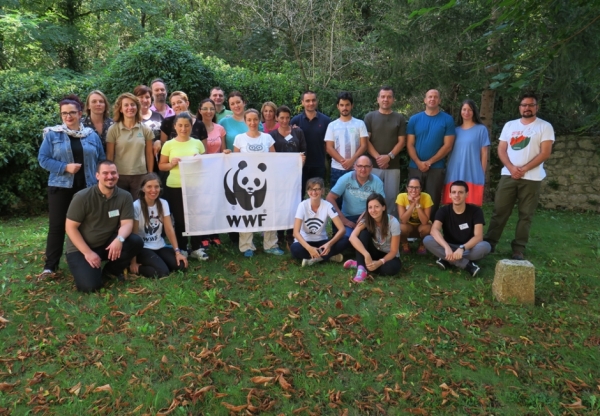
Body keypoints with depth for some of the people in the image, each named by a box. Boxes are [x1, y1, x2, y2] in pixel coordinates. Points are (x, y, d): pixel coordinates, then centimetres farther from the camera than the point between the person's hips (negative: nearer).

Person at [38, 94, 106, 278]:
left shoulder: (92, 135, 7)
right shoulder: (52, 134, 0)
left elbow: (102, 160, 9)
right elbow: (43, 159, -4)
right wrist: (65, 167, -17)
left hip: (87, 186, 2)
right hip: (60, 186, -2)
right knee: (57, 225, 1)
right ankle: (50, 265, 10)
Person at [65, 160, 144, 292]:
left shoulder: (125, 197, -9)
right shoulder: (82, 197, -16)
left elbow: (127, 223, -13)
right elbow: (70, 227, -13)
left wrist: (119, 239, -37)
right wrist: (88, 252, -20)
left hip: (108, 244, 3)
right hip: (81, 248, -3)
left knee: (136, 242, -24)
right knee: (90, 285, -24)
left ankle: (112, 270, 3)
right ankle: (89, 270, 14)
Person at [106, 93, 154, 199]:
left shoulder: (146, 129, 3)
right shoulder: (113, 129, -1)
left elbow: (149, 154, 5)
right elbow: (109, 155, 1)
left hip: (140, 175, 1)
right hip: (119, 176, -1)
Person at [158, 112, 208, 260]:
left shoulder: (197, 143, 5)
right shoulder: (169, 145, 1)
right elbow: (161, 166, 4)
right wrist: (172, 164, -14)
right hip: (174, 188, -1)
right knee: (179, 219, 7)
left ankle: (196, 248, 18)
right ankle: (182, 249, 20)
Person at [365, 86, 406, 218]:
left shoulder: (399, 118, 10)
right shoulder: (370, 117, 6)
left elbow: (402, 141, 4)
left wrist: (389, 156, -11)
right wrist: (377, 157, -12)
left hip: (393, 166, 1)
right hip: (373, 165, -1)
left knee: (392, 197, 2)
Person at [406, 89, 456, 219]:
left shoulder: (447, 119, 1)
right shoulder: (414, 119, 5)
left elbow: (447, 146, -3)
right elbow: (409, 144, 2)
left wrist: (429, 162, -10)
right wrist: (418, 162, -12)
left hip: (436, 168, -1)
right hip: (415, 167, 1)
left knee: (433, 201, 4)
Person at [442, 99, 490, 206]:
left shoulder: (481, 129, 5)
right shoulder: (455, 130, 14)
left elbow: (484, 154, 4)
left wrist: (482, 174, 0)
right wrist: (448, 171, 6)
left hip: (473, 176, -3)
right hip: (454, 175, 3)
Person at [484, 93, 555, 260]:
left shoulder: (545, 126, 2)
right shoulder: (510, 125, 12)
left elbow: (545, 153, -6)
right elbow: (501, 149, 7)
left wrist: (524, 169, -13)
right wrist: (511, 168, -9)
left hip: (531, 178, -2)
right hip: (508, 175, 2)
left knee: (526, 215, 2)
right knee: (499, 211, 2)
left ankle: (518, 249, 7)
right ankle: (489, 243, 9)